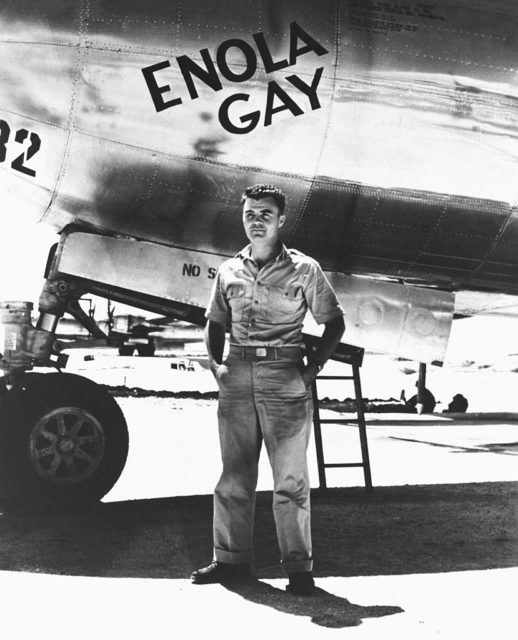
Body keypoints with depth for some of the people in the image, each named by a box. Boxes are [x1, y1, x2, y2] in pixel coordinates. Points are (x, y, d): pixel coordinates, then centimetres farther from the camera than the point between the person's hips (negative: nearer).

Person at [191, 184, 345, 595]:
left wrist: (313, 367, -4)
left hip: (285, 377, -3)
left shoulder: (304, 269, 2)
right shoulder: (229, 271, 11)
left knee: (290, 477, -1)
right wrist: (215, 363, 5)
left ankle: (298, 565, 7)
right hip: (237, 376, 4)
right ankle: (232, 558, 19)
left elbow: (334, 322, 6)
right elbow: (215, 324, 20)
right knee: (235, 474, 9)